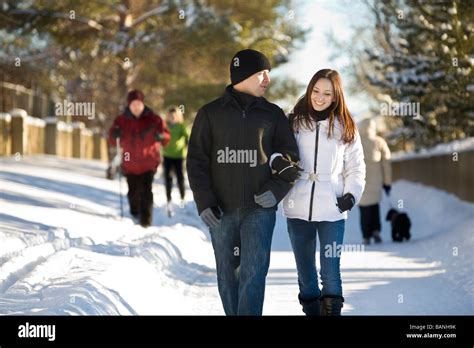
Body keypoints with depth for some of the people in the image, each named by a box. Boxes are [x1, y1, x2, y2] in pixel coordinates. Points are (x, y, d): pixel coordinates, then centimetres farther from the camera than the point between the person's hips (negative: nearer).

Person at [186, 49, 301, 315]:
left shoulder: (273, 114, 8)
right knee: (228, 274, 7)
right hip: (221, 212, 1)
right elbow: (197, 160, 4)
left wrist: (277, 190, -8)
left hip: (259, 210, -1)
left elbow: (290, 158, 9)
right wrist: (204, 202, -7)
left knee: (253, 273, -10)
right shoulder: (211, 113, 6)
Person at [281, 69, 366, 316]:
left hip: (332, 210, -1)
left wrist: (352, 194, -4)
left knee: (331, 273, -3)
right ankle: (311, 311, 20)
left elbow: (355, 167, 10)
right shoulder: (293, 122, 4)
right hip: (298, 209, 1)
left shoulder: (344, 127, 5)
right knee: (305, 273, 10)